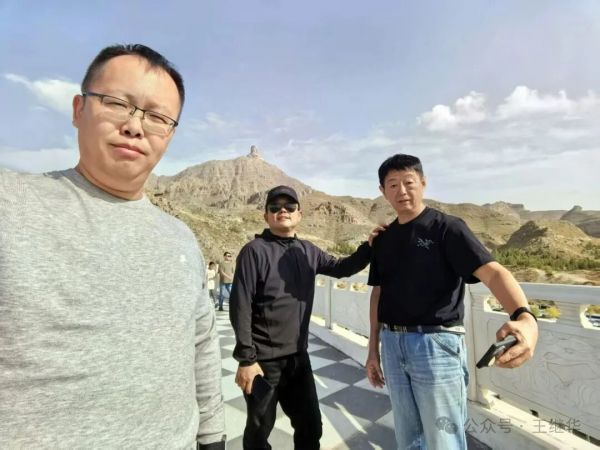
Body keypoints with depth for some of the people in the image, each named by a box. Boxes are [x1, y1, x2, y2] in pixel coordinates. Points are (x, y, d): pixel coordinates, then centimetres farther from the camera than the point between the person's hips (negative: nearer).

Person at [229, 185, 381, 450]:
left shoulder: (308, 251, 4)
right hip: (263, 360, -5)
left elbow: (341, 268, 10)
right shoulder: (255, 251, -13)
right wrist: (246, 358, -17)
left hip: (298, 357, 5)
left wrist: (370, 246, -6)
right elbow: (240, 306, -16)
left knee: (311, 427, 19)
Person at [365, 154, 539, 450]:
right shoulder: (383, 239, 7)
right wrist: (373, 349, 12)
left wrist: (524, 317, -42)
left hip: (436, 344, -5)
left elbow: (492, 271, -22)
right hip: (393, 345, 5)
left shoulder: (447, 228, -9)